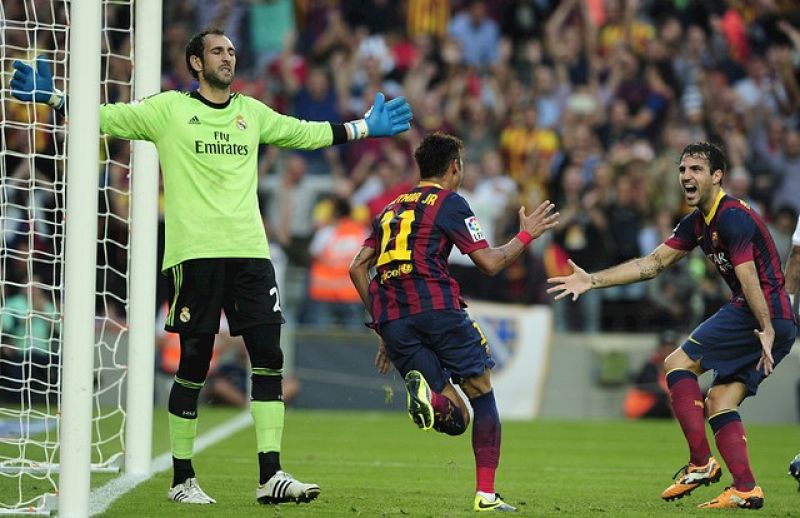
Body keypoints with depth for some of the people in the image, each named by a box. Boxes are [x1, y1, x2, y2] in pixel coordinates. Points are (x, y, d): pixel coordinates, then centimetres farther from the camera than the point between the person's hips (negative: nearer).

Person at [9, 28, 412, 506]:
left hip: (250, 250, 4)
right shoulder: (169, 109, 6)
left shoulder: (251, 113, 18)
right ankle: (182, 479, 8)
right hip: (194, 252, -4)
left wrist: (364, 128, 27)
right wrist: (53, 98, -6)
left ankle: (270, 475, -6)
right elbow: (104, 119, 5)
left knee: (269, 356, -6)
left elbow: (307, 133, 29)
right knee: (194, 366, -2)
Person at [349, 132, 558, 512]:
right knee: (482, 394, 9)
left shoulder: (392, 209, 25)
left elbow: (357, 267, 21)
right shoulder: (449, 202, 6)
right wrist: (526, 235, 18)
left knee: (455, 419, 7)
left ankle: (424, 391, -27)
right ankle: (486, 494, -3)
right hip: (436, 307, -5)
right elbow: (490, 263, 2)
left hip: (392, 320, 5)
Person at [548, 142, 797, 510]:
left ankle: (700, 463, -10)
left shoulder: (732, 217, -14)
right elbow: (653, 263, 20)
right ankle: (746, 490, 0)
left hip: (763, 314, -10)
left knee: (678, 363, -7)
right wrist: (592, 280, 15)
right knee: (719, 403, 7)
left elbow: (748, 277, -24)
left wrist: (767, 330, -32)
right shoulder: (697, 223, 16)